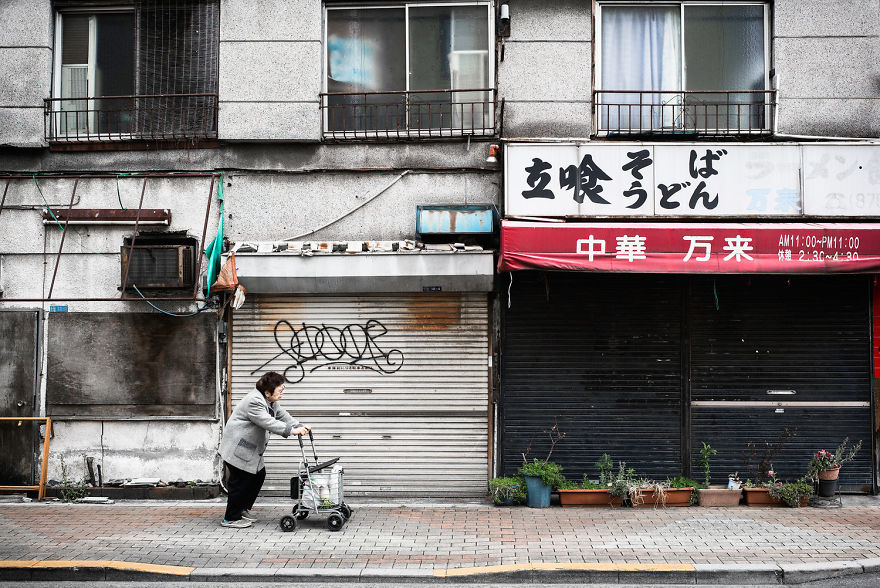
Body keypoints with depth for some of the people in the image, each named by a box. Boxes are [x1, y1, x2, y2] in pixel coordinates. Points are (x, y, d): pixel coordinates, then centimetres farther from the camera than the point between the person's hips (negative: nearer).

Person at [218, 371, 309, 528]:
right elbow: (268, 423, -33)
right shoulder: (254, 401, -25)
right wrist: (292, 431, -36)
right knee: (241, 481, -5)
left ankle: (243, 509, 26)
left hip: (251, 449, 10)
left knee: (259, 476, 12)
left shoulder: (270, 402, 9)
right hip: (237, 448, -10)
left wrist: (299, 426, -6)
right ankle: (231, 519, 6)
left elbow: (282, 416, 10)